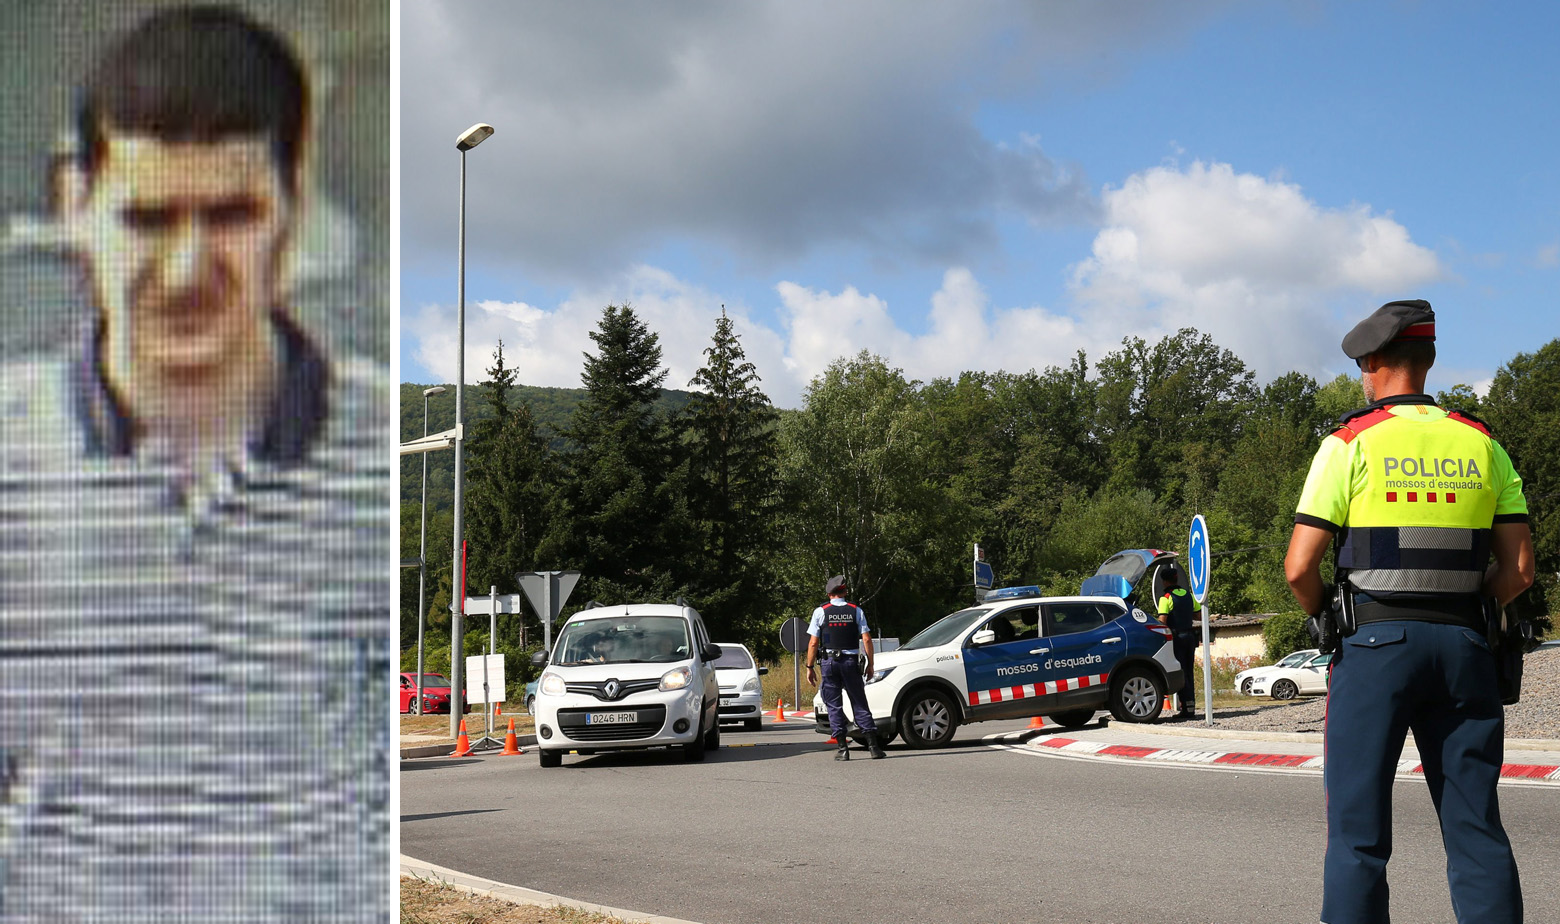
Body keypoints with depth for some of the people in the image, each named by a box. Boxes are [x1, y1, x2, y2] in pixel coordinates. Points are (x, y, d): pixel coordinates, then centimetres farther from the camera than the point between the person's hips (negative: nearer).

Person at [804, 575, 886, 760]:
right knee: (860, 704, 6)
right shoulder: (856, 611, 4)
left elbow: (813, 643, -3)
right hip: (851, 662, 1)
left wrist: (810, 667, 3)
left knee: (834, 706, 4)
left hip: (830, 662, -1)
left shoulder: (820, 612, 0)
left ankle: (842, 749, -1)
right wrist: (870, 664, 6)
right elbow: (867, 639, -1)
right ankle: (873, 746, 1)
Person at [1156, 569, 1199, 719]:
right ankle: (1191, 706, 14)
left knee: (1180, 673, -3)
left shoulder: (1166, 597, -11)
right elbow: (1198, 614, 17)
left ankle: (1187, 707, -7)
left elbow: (1162, 620, -19)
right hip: (1189, 636, 6)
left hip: (1176, 637, -6)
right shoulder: (1188, 595, 9)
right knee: (1189, 672, 13)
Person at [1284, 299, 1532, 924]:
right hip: (1464, 647, 4)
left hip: (1376, 642, -4)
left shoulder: (1352, 443, -4)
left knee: (1359, 830, 2)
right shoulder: (1481, 444, 8)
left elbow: (1299, 568, -9)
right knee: (1476, 826, 8)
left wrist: (1325, 616, 10)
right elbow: (1519, 569, 6)